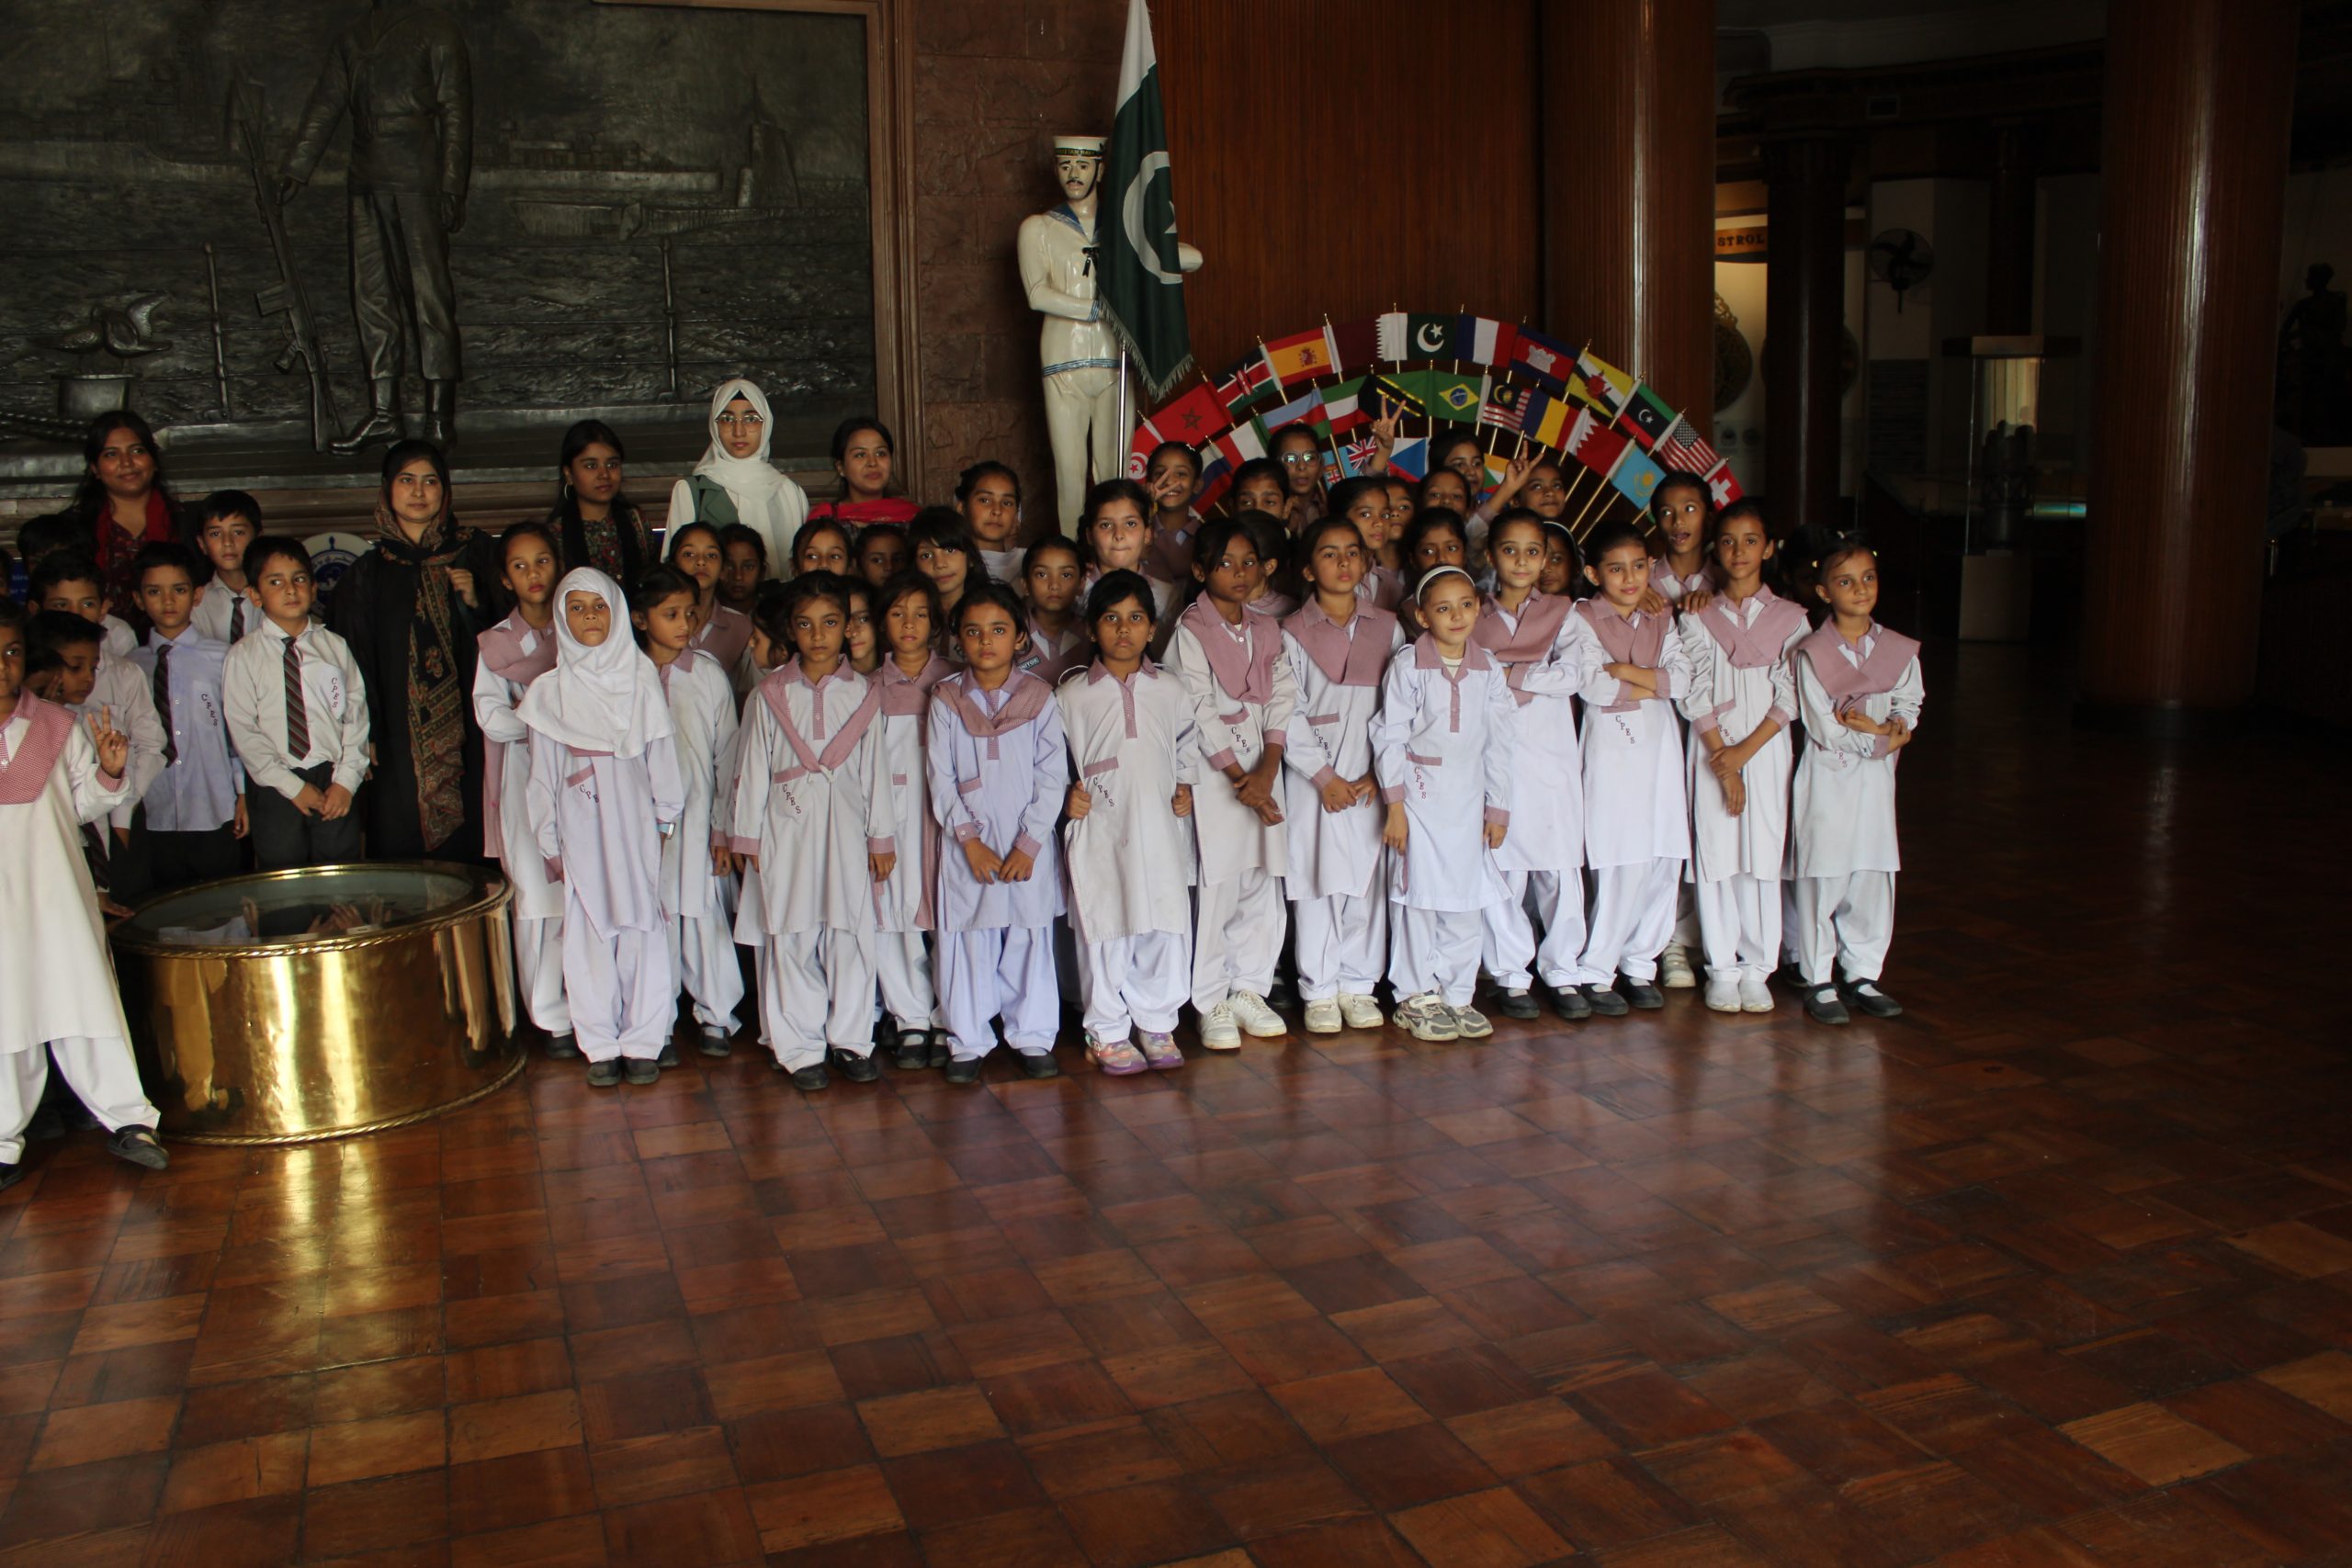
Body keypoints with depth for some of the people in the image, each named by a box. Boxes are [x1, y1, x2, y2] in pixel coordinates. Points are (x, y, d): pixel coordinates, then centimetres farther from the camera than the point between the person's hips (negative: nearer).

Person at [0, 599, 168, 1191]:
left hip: (58, 892, 1)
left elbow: (83, 804, 10)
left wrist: (109, 773, -7)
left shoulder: (58, 726, 5)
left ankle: (125, 1118, 14)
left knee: (85, 998, 4)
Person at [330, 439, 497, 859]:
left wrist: (474, 603, -9)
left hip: (465, 741, 0)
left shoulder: (474, 553, 6)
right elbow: (352, 658, 6)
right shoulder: (369, 573, 6)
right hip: (398, 744, 0)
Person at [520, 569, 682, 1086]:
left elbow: (660, 751, 8)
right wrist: (548, 843, 6)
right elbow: (544, 772, 7)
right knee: (588, 932, 2)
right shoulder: (549, 691, 6)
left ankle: (642, 1041, 8)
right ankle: (601, 1046, 10)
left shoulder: (640, 677, 5)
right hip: (580, 825, 0)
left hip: (635, 819, 0)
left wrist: (665, 815, 5)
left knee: (642, 926, -1)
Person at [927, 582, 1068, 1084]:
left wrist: (1029, 843, -10)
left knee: (1030, 941, 6)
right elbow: (940, 778, -1)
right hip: (967, 845, 0)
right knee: (968, 943, 4)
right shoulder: (946, 699, 1)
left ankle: (1032, 1038, 18)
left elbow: (1053, 778, -2)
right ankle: (967, 1042, 16)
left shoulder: (1039, 697, 0)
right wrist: (970, 840, -9)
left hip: (1029, 847, 0)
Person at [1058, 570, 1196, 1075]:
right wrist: (1067, 793, -6)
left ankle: (1158, 1024, 20)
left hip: (1159, 827, 2)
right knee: (1104, 929, 1)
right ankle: (1107, 1033, 14)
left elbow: (1188, 745, 20)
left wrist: (1185, 787, 7)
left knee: (1166, 926, 3)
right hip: (1099, 829, -2)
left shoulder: (1168, 690, 9)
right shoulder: (1071, 694, 2)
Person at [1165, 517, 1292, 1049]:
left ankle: (1249, 990, 19)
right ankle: (1212, 1003, 6)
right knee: (1216, 889, -4)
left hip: (1262, 772, 5)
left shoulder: (1267, 631, 12)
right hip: (1213, 775, -5)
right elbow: (1200, 715, -10)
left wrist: (1266, 771, -8)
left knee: (1263, 887, 6)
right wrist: (1240, 779, -11)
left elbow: (1281, 702, 6)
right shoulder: (1189, 633, -5)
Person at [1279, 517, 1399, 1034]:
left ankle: (1357, 985, 16)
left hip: (1372, 780, 2)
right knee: (1318, 880, -1)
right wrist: (1323, 776, -9)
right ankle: (1319, 991, 10)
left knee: (1368, 882, 3)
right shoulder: (1292, 632, 1)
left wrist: (1380, 773, -5)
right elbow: (1288, 716, -3)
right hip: (1314, 777, -2)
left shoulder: (1386, 627, 9)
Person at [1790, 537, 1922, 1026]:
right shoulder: (1812, 654, -9)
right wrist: (1880, 736, -13)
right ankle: (1818, 980, 10)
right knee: (1823, 878, -1)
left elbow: (1909, 707, 6)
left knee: (1874, 877, 8)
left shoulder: (1899, 651, 5)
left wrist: (1885, 726, -14)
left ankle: (1862, 974, 21)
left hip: (1876, 777, 4)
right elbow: (1824, 728, -13)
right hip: (1828, 778, -4)